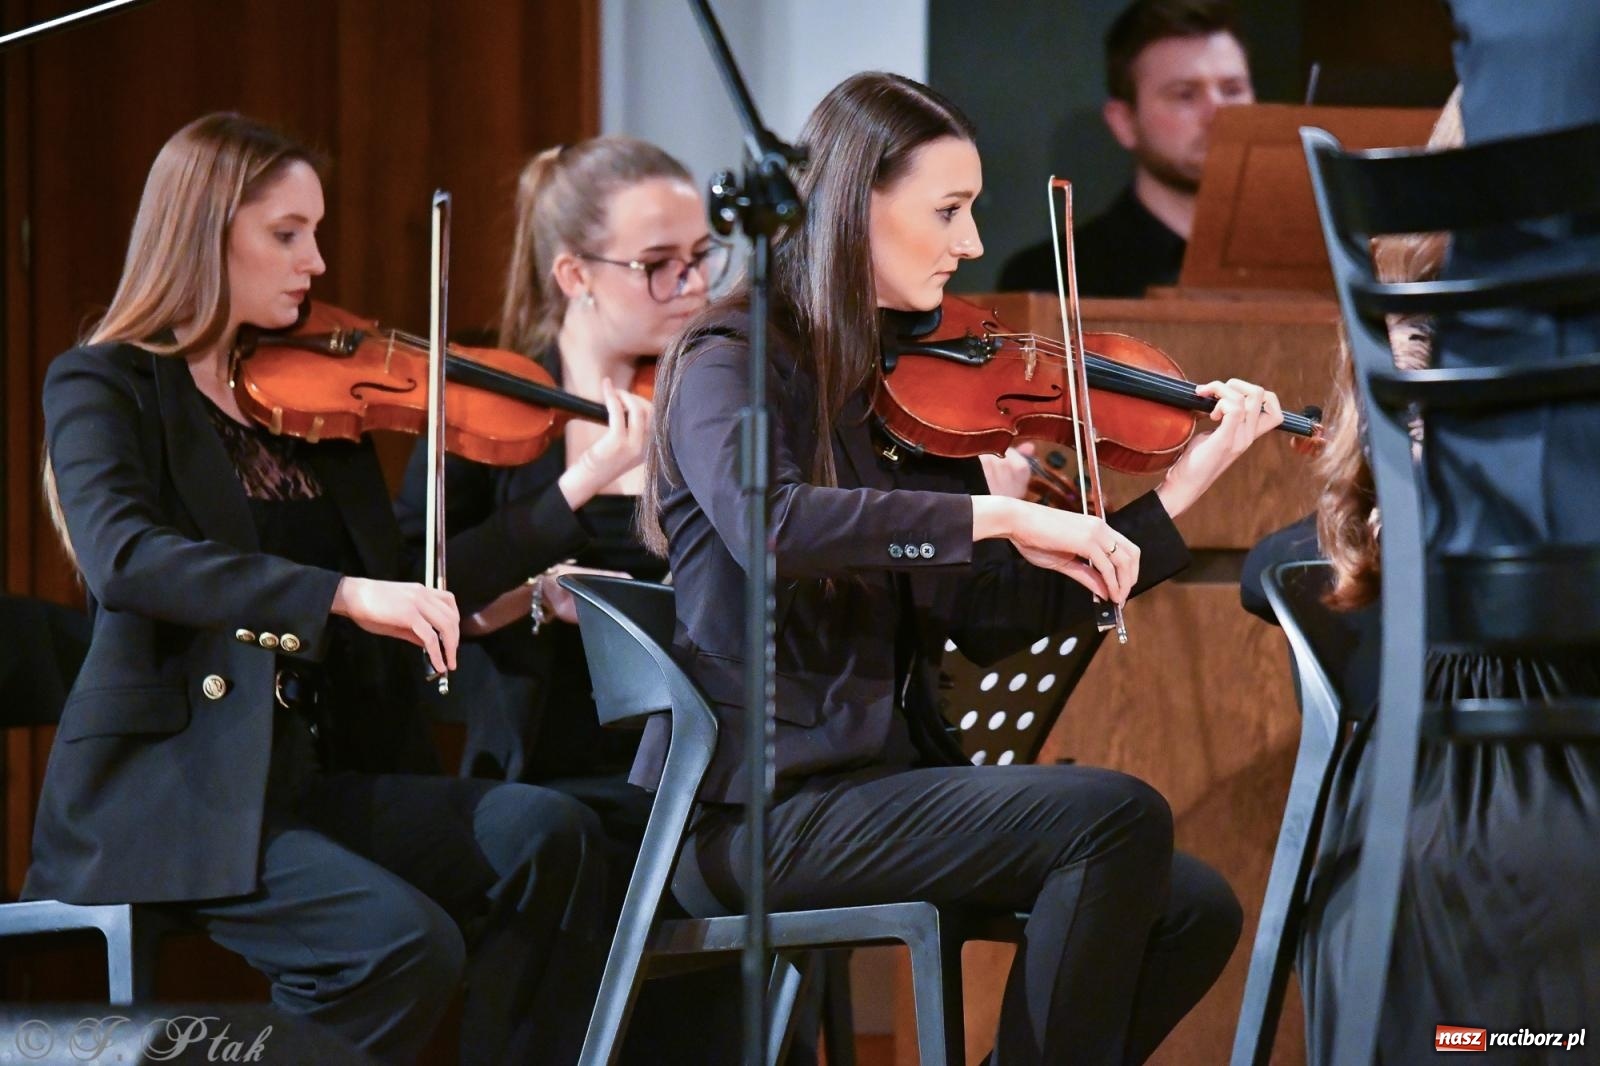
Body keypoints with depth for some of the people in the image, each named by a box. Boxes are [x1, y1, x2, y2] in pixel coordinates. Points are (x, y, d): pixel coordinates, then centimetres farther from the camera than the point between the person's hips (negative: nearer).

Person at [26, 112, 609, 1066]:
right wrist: (341, 593, -33)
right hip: (170, 787, -6)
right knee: (403, 942, -28)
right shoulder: (104, 386, -3)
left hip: (312, 771, 6)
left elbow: (401, 579, 13)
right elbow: (123, 558, -23)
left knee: (547, 836, -17)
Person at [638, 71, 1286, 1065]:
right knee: (1118, 816, -23)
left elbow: (992, 619, 12)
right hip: (759, 806, -8)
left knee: (1194, 907, -6)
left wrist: (1181, 490, 9)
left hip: (883, 774, 8)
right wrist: (996, 517, -30)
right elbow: (764, 521, -30)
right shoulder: (733, 365, -7)